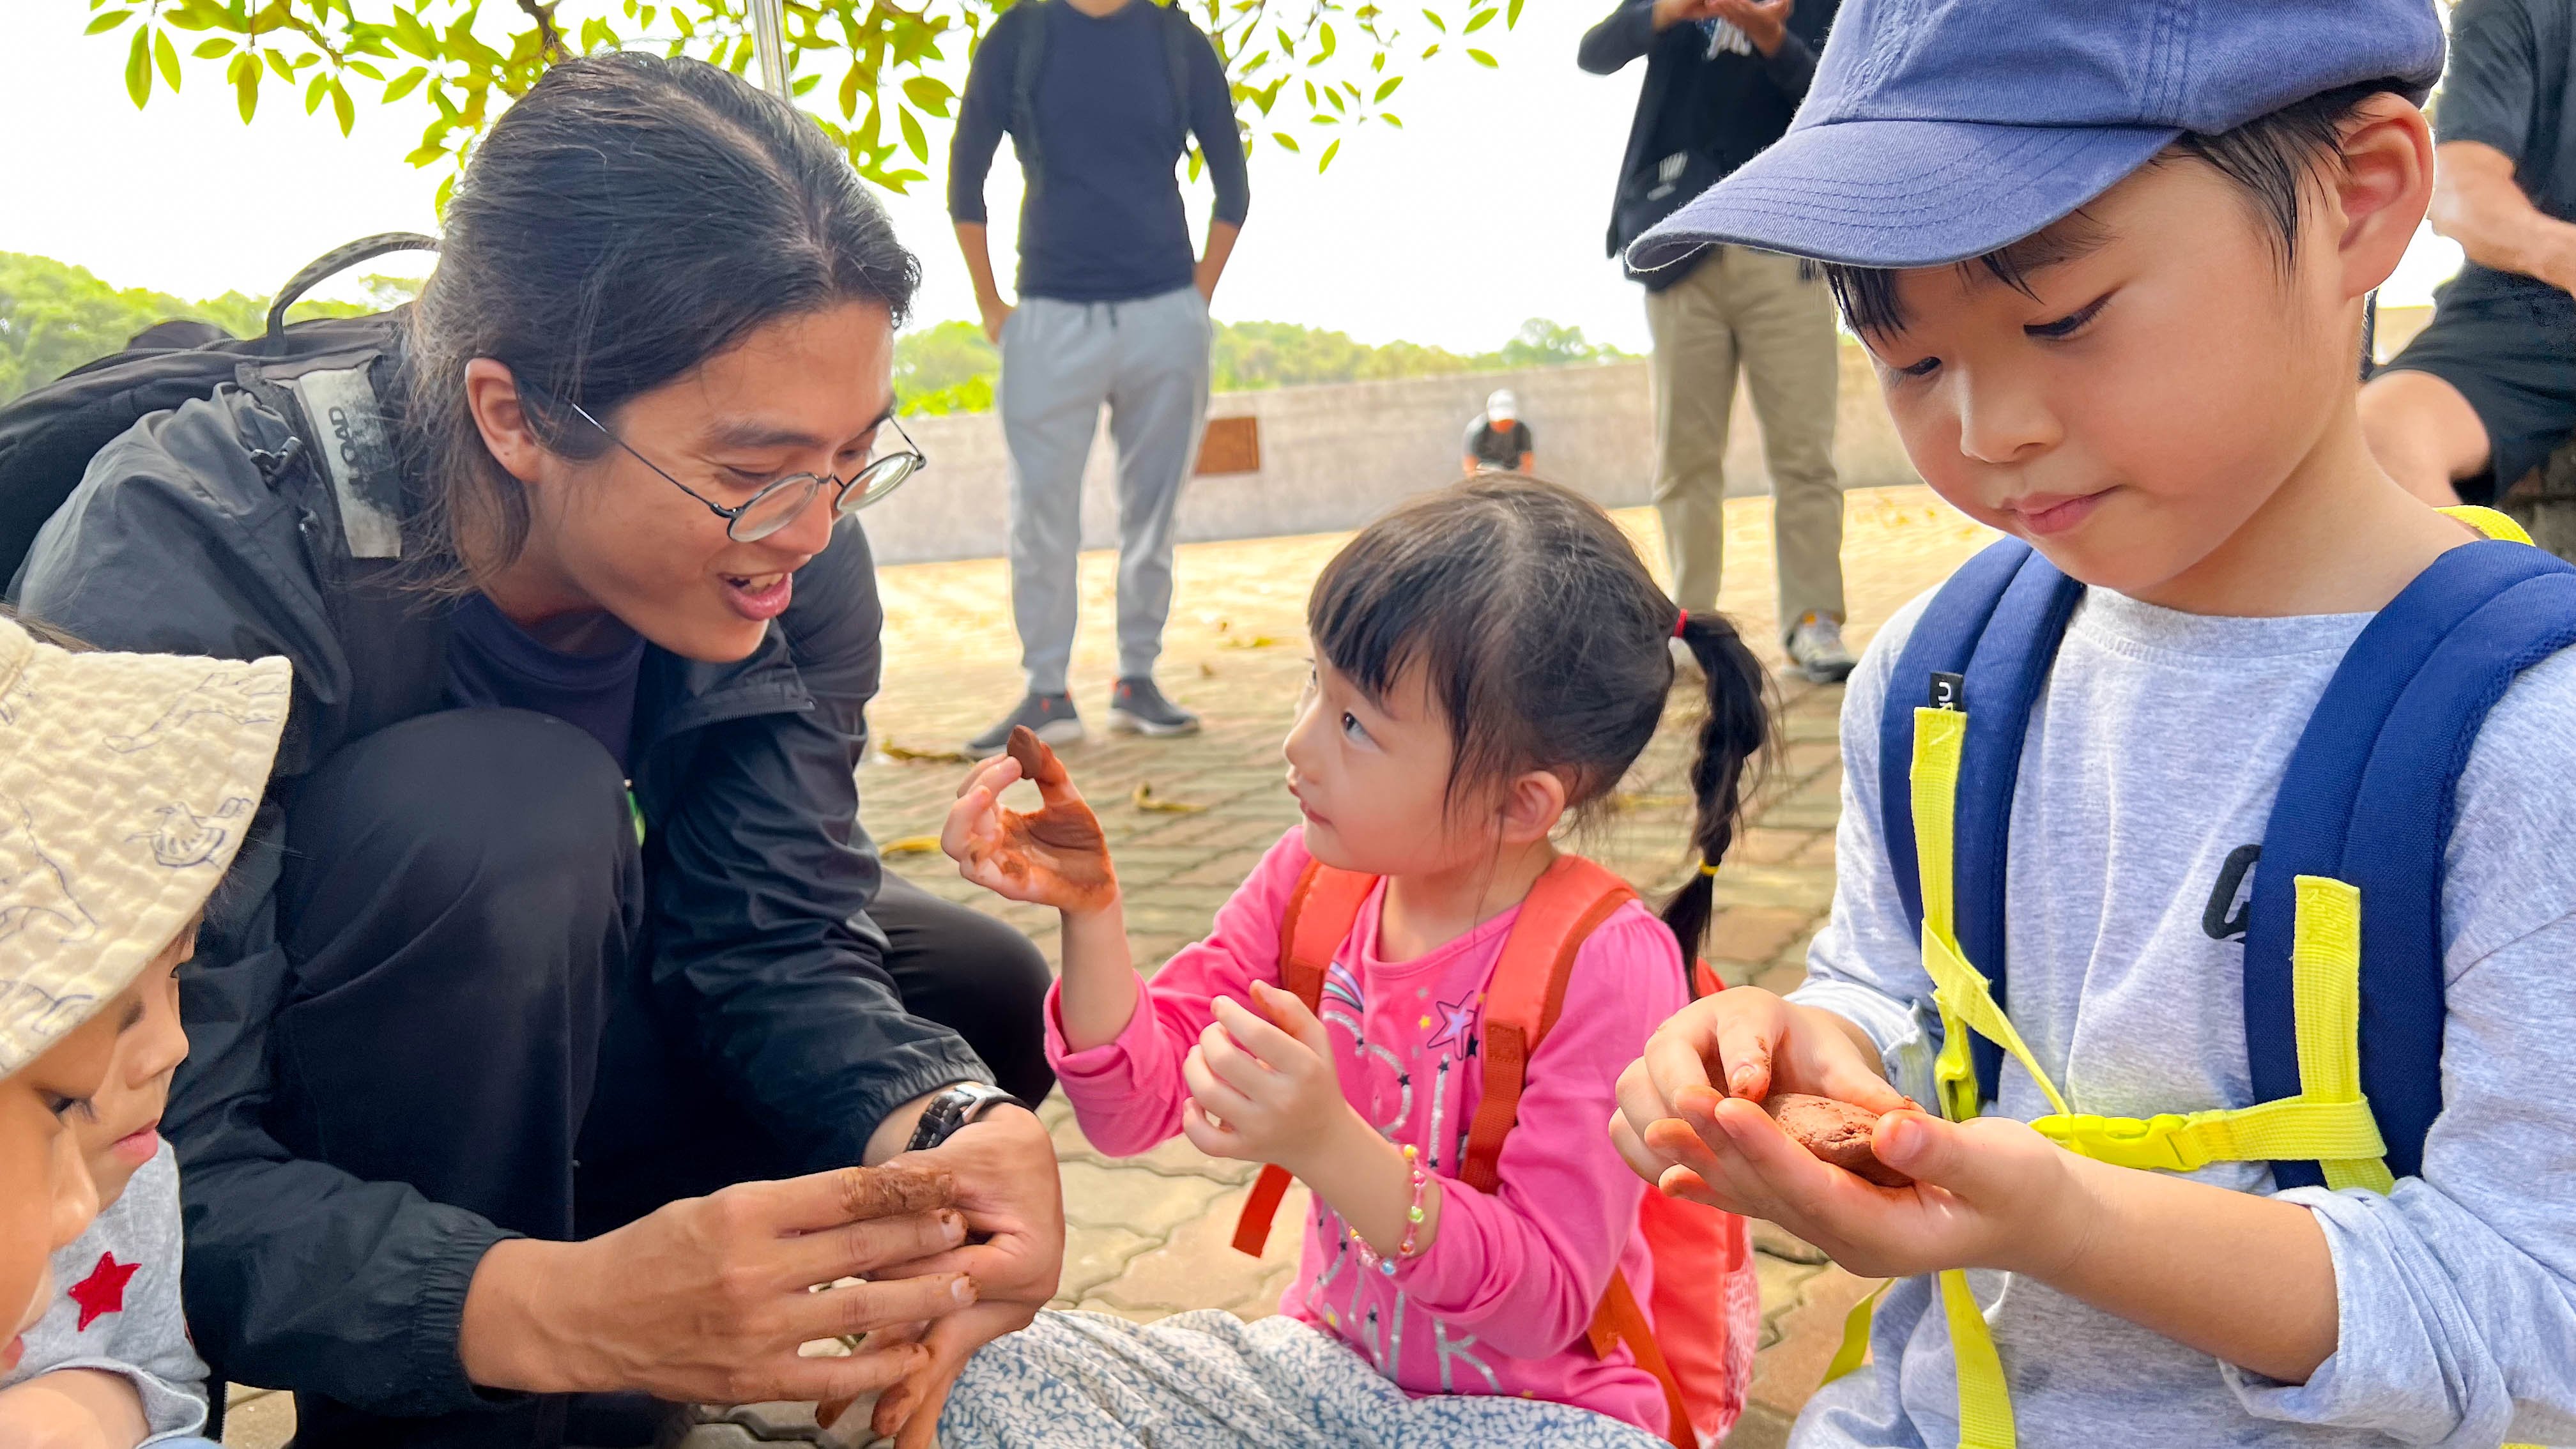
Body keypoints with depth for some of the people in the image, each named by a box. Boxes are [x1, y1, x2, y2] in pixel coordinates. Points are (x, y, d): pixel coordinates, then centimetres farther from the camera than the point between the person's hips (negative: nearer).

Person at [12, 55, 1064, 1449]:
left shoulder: (780, 550, -18)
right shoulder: (191, 561, -34)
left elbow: (778, 937, -17)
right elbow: (155, 1171, -36)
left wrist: (946, 1125, -37)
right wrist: (563, 1310, -51)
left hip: (501, 1041, 6)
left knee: (978, 994, -6)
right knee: (499, 813, -34)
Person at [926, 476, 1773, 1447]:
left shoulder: (1606, 964, -22)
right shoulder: (1309, 878, -5)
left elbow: (1549, 1301, -23)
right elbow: (1135, 1106, -3)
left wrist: (1328, 1145, -36)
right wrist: (1090, 907, -19)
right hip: (1328, 1361, 4)